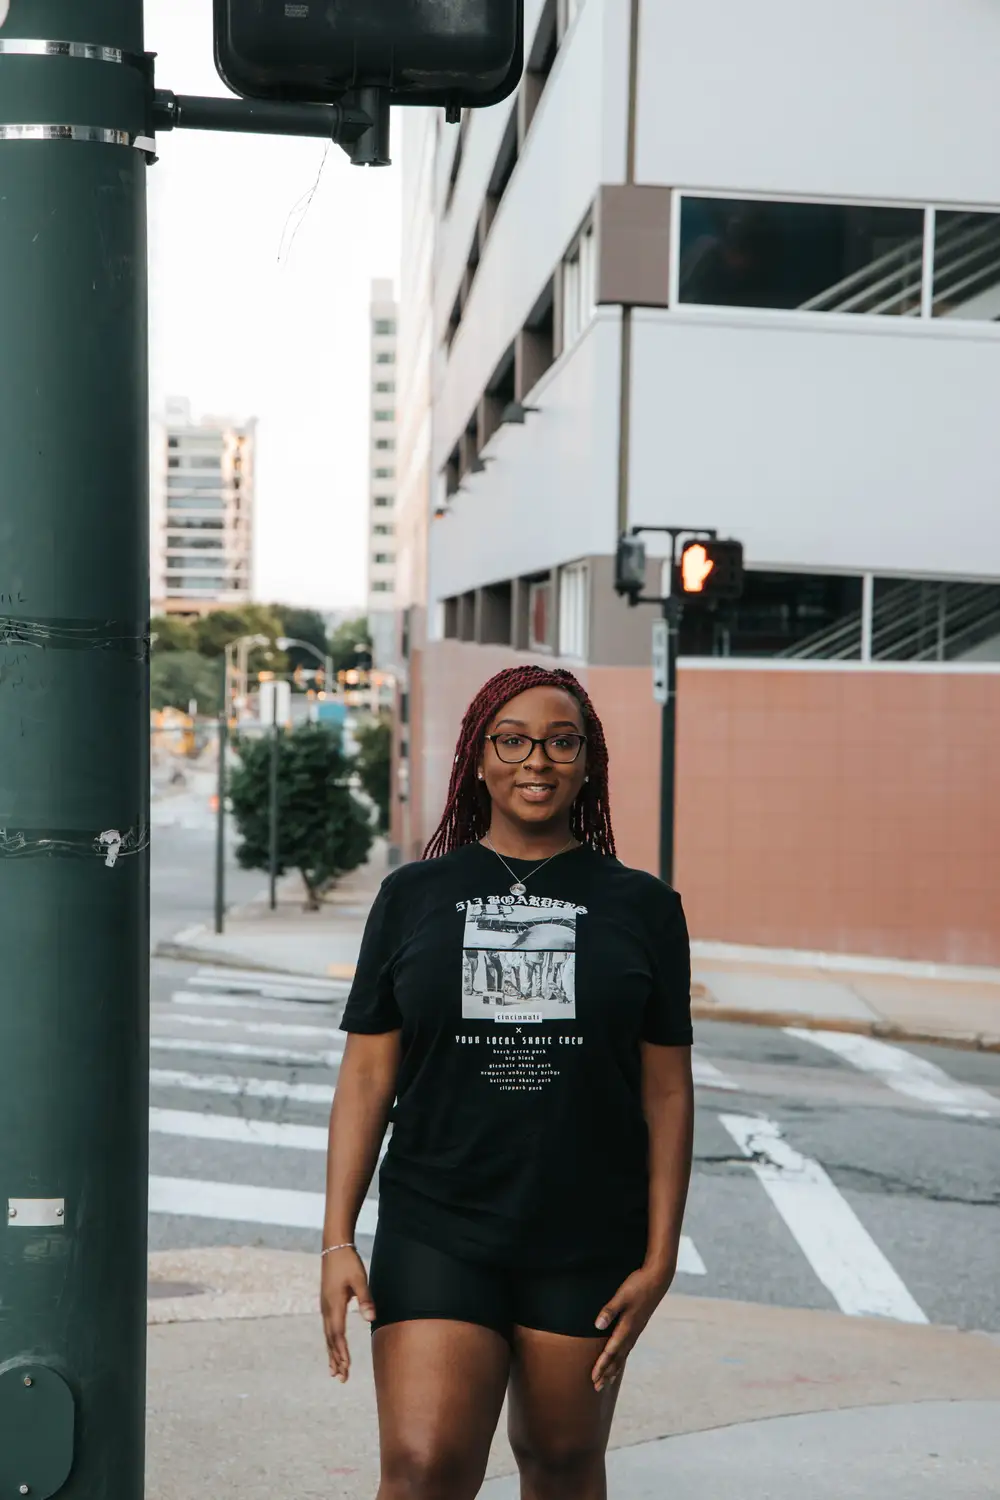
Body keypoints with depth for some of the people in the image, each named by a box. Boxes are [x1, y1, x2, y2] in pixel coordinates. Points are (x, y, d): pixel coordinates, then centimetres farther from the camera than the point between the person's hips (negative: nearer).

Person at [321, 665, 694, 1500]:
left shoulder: (640, 906, 4)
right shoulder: (415, 897, 5)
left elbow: (667, 1092, 4)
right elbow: (367, 1076, 4)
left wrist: (660, 1256, 0)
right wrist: (338, 1240, -2)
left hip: (588, 1244, 1)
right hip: (436, 1235, -1)